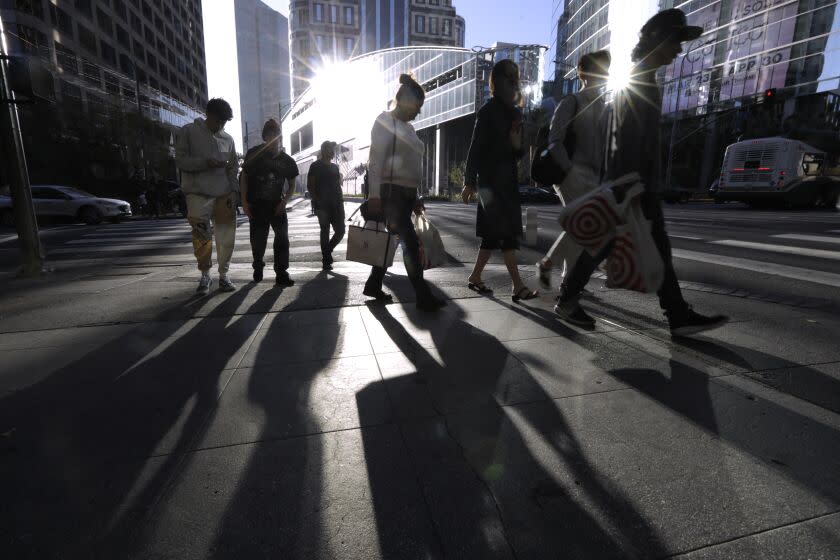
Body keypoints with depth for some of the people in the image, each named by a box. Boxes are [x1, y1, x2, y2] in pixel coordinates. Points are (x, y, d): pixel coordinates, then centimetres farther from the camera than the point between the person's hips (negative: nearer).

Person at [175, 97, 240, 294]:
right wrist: (205, 162, -18)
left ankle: (223, 275, 16)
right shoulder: (188, 132, 3)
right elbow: (180, 160, -2)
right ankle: (205, 275, 11)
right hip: (198, 195, -3)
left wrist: (233, 191, 3)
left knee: (227, 238, 2)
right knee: (201, 237, -6)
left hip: (224, 196, 3)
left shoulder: (228, 138, 13)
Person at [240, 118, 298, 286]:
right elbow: (244, 176, 3)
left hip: (277, 204, 1)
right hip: (256, 204, -1)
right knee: (258, 239, 3)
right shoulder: (254, 154, -5)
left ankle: (281, 273, -5)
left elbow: (292, 185, 9)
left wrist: (284, 202, -7)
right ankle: (258, 266, 30)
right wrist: (244, 201, -4)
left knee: (282, 237, -10)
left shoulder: (287, 161, -1)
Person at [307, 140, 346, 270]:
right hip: (323, 205, -5)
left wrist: (341, 203, 10)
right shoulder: (316, 166, 1)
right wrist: (316, 202, -14)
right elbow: (310, 186, -4)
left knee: (340, 231, 1)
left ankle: (327, 251, 25)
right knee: (325, 231, -1)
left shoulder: (334, 167, 18)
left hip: (336, 205, 6)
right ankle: (325, 260, 7)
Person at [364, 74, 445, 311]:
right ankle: (424, 297, -8)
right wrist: (374, 195, -20)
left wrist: (415, 198, 20)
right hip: (390, 191, -8)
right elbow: (376, 159, -12)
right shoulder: (385, 121, -3)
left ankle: (373, 285, 23)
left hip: (406, 193, 8)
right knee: (411, 242, -12)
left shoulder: (407, 127, 22)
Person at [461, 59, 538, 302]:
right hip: (491, 179, -8)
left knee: (494, 232, 9)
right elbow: (476, 146, -10)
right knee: (506, 233, -12)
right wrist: (469, 182, -15)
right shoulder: (488, 111, -4)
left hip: (508, 179, 8)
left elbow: (519, 151, 19)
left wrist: (517, 145, -6)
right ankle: (518, 286, -11)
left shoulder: (515, 112, 16)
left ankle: (475, 277, 19)